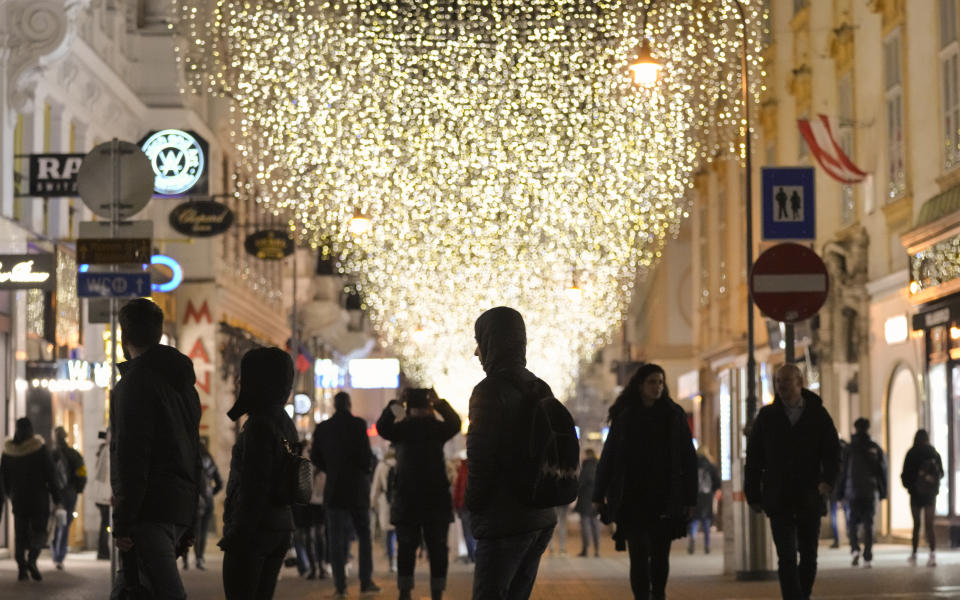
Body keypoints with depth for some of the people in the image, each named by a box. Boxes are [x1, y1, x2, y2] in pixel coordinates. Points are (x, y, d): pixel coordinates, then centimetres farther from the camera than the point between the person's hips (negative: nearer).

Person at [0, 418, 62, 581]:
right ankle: (32, 559, -22)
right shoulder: (40, 448, -9)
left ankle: (21, 568, 4)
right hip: (39, 497, -3)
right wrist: (56, 498, -2)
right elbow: (50, 475, -8)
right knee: (39, 531, 4)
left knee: (20, 533, 10)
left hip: (18, 498, 3)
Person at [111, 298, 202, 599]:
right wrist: (189, 527, 25)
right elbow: (194, 456, 23)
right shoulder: (183, 383, 21)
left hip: (149, 510, -9)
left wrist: (122, 523, -15)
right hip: (181, 508, 9)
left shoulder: (135, 382, -7)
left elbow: (131, 456, -15)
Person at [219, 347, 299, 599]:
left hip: (253, 530, -9)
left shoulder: (259, 426, -15)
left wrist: (237, 533, -15)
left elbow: (254, 488, -19)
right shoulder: (285, 424, 13)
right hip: (281, 525, 9)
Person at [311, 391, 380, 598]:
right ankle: (366, 582, 11)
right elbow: (366, 455, -15)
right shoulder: (358, 424, -9)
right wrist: (367, 468, 5)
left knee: (336, 539, 3)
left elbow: (315, 457, 4)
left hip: (334, 488, 2)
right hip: (357, 488, -2)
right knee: (364, 535, 12)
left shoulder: (322, 428, 1)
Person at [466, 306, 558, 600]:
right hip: (541, 519, 8)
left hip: (505, 522, -8)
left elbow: (480, 458, -15)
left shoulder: (490, 390, -13)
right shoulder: (540, 389, 12)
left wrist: (474, 509, -3)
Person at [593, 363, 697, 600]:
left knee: (660, 555, 7)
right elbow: (608, 456, 7)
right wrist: (600, 495, 4)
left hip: (664, 499, 1)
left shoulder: (674, 415, 4)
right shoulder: (624, 416, 4)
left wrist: (689, 498, -1)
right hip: (633, 498, -1)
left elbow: (688, 458, 4)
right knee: (639, 555, -8)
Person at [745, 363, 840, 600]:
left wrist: (828, 480, -18)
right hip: (779, 499, -1)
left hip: (810, 498, 1)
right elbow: (754, 457, 7)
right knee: (787, 558, -10)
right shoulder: (767, 416, 4)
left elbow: (833, 452, 1)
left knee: (809, 557, 9)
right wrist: (753, 494, 3)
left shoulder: (818, 415, 3)